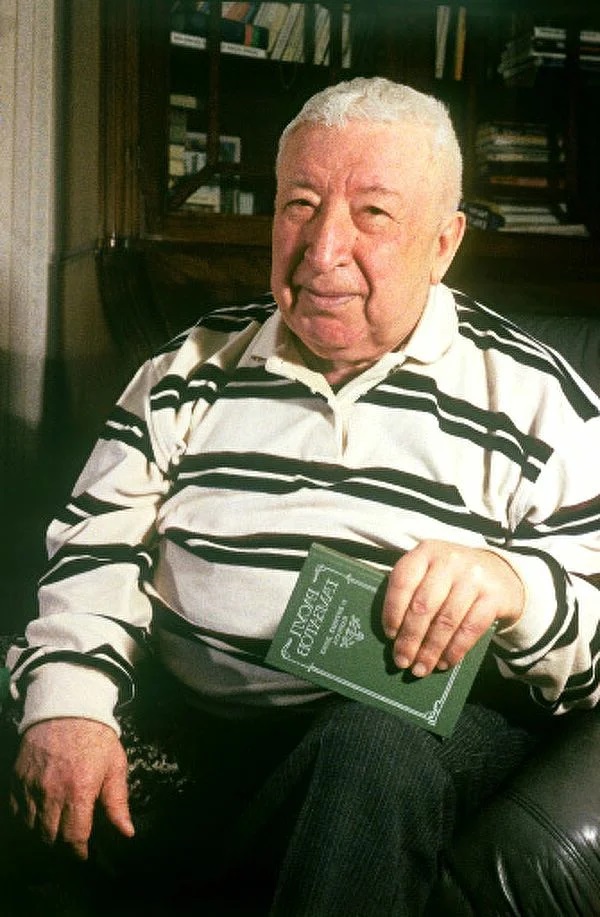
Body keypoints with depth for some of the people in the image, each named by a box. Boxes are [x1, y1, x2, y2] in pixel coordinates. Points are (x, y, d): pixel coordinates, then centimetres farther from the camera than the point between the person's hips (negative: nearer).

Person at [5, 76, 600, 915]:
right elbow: (97, 544, 6)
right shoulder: (196, 366, 11)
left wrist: (516, 588, -24)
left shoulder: (528, 395, 2)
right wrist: (69, 703, -11)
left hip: (426, 730, -2)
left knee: (375, 750, -35)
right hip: (194, 729, 3)